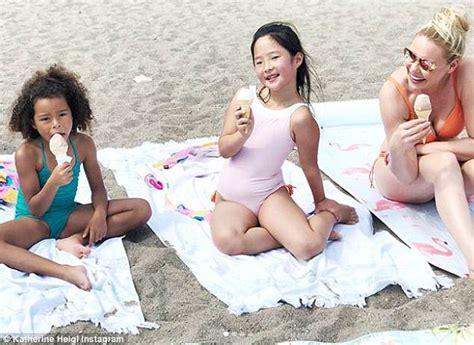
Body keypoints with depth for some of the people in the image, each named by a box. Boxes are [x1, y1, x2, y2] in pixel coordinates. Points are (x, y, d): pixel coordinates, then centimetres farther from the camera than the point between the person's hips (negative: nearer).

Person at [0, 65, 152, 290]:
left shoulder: (83, 144, -11)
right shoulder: (27, 152, -21)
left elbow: (97, 187, 1)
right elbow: (35, 209, -17)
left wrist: (100, 213, -20)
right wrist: (53, 183, -36)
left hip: (70, 214, 4)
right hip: (34, 220, -3)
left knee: (142, 209, -11)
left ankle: (75, 239, -19)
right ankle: (64, 271, -42)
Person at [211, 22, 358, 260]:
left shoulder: (299, 116, -16)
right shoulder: (244, 98, -6)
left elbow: (309, 166, -1)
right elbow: (223, 149, -1)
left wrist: (321, 202, 12)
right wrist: (242, 135, -22)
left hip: (268, 195, -2)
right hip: (230, 196, 3)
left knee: (308, 247, -23)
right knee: (226, 241, -29)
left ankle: (329, 215, 12)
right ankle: (288, 232, -6)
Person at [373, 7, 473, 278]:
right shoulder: (394, 91, -29)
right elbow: (407, 176, -27)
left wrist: (420, 147, -25)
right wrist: (398, 146, -48)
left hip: (447, 174, 2)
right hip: (400, 177, -2)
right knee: (444, 162, -35)